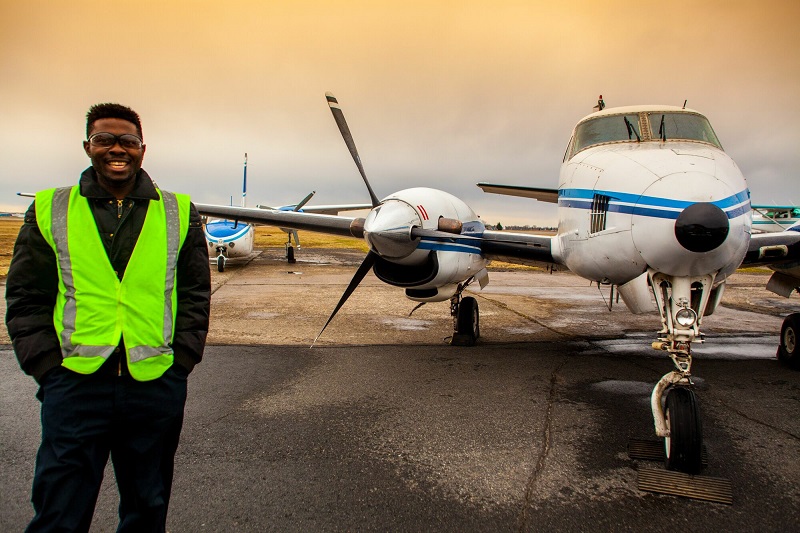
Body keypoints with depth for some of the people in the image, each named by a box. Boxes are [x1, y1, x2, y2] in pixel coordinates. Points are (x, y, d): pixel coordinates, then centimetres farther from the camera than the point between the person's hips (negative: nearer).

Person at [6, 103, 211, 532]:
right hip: (74, 387, -1)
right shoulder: (50, 211, 7)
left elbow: (195, 298, 7)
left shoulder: (179, 214, 7)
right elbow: (25, 300, 5)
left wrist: (177, 364, -2)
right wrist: (52, 369, -5)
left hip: (157, 389, 1)